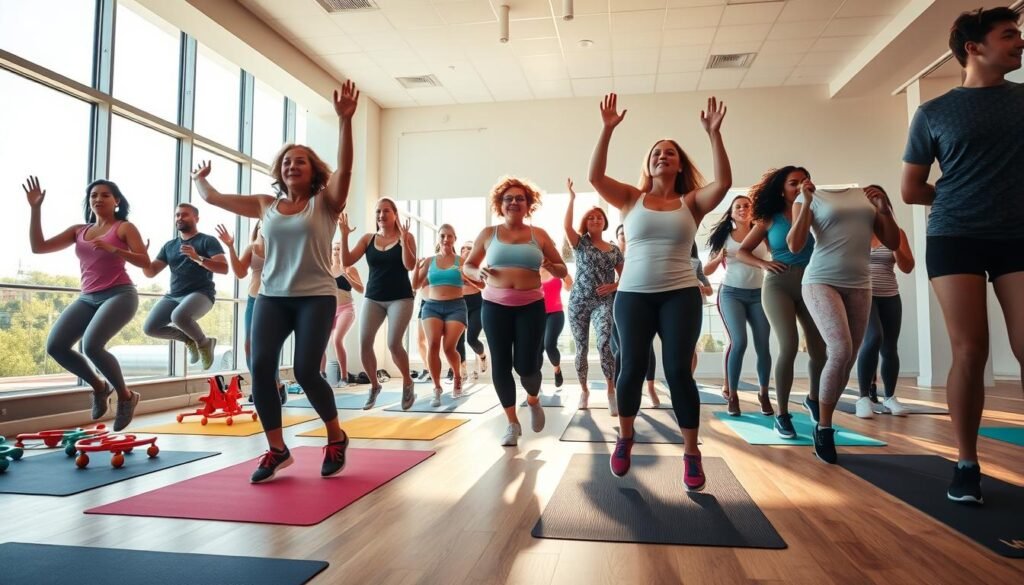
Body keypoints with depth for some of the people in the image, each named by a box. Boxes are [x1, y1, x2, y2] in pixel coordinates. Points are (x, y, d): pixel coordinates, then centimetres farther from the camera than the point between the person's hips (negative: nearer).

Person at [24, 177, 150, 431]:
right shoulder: (79, 230, 17)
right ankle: (99, 386, 13)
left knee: (91, 345, -26)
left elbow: (145, 261, -7)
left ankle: (126, 395, -4)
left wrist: (113, 249, -20)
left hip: (119, 295, -6)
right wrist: (35, 208, 5)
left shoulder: (125, 227, 3)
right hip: (87, 298, 6)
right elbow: (38, 247, 10)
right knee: (55, 346, -9)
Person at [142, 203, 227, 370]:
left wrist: (198, 258, -25)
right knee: (150, 328, -9)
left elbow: (224, 268, -13)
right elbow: (151, 272, 13)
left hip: (200, 293, -6)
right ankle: (189, 338, 15)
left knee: (179, 316, -35)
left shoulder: (208, 241, 0)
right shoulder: (169, 246, 17)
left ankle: (203, 342, -5)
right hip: (173, 296, 6)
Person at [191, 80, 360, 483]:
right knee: (260, 366, -10)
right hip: (271, 297, 4)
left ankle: (336, 438, 11)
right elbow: (214, 198, 21)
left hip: (316, 298, -4)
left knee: (305, 371, -13)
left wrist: (345, 120, -26)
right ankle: (277, 449, 4)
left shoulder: (325, 203, 1)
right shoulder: (266, 206, 12)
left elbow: (344, 167, -16)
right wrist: (199, 179, 40)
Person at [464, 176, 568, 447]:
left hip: (531, 306, -1)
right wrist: (478, 273, -9)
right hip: (495, 306, 1)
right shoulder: (488, 234, 5)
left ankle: (534, 401, 34)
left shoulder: (538, 235, 4)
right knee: (500, 365, 1)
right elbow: (467, 266, 14)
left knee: (527, 366, -2)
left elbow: (563, 270, 9)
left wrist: (552, 267, -13)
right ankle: (513, 423, 18)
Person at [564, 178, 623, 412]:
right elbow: (567, 226, -13)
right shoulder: (580, 243, 7)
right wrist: (571, 198, -14)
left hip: (603, 302, 0)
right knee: (581, 348, 6)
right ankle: (584, 390, 23)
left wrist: (614, 286, -5)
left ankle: (611, 392, -12)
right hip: (578, 302, 1)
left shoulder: (614, 249, 12)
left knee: (604, 344, -21)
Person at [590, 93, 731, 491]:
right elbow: (595, 176, -6)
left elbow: (724, 181, -12)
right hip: (633, 295, 1)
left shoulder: (691, 202, 6)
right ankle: (625, 438, 25)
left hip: (681, 295, 0)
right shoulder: (632, 199, 7)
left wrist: (714, 134, -16)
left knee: (678, 370, -3)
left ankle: (692, 454, 10)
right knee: (632, 367, 2)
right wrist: (608, 129, -11)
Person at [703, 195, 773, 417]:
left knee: (763, 346, -2)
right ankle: (732, 394, -3)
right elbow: (707, 270, 6)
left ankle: (763, 394, 15)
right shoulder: (724, 237, 5)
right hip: (731, 293, -1)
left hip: (758, 294, 1)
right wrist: (718, 259, -10)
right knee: (739, 342, -15)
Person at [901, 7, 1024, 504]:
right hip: (955, 238, -2)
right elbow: (911, 191, 10)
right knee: (969, 352, -5)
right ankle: (966, 465, 6)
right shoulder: (933, 113, 6)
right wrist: (962, 199, 5)